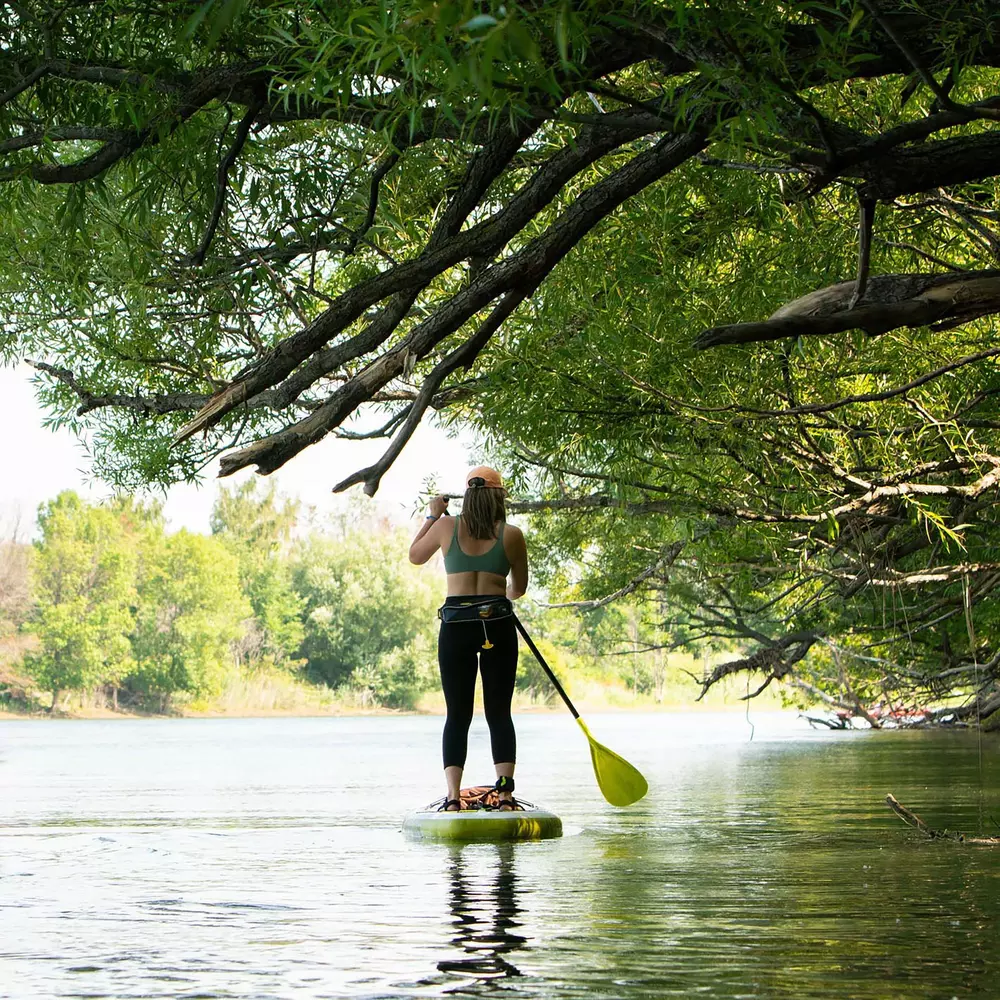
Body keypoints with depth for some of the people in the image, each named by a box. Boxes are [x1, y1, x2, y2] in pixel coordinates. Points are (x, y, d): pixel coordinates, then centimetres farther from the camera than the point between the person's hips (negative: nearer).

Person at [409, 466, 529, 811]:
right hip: (498, 625, -1)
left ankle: (453, 796, -6)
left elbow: (415, 555, 20)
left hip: (455, 627, 1)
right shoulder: (511, 535, 0)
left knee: (457, 715, 5)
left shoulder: (446, 527, 1)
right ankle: (505, 790, -5)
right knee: (499, 712, 6)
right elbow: (519, 588, 13)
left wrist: (432, 516, 29)